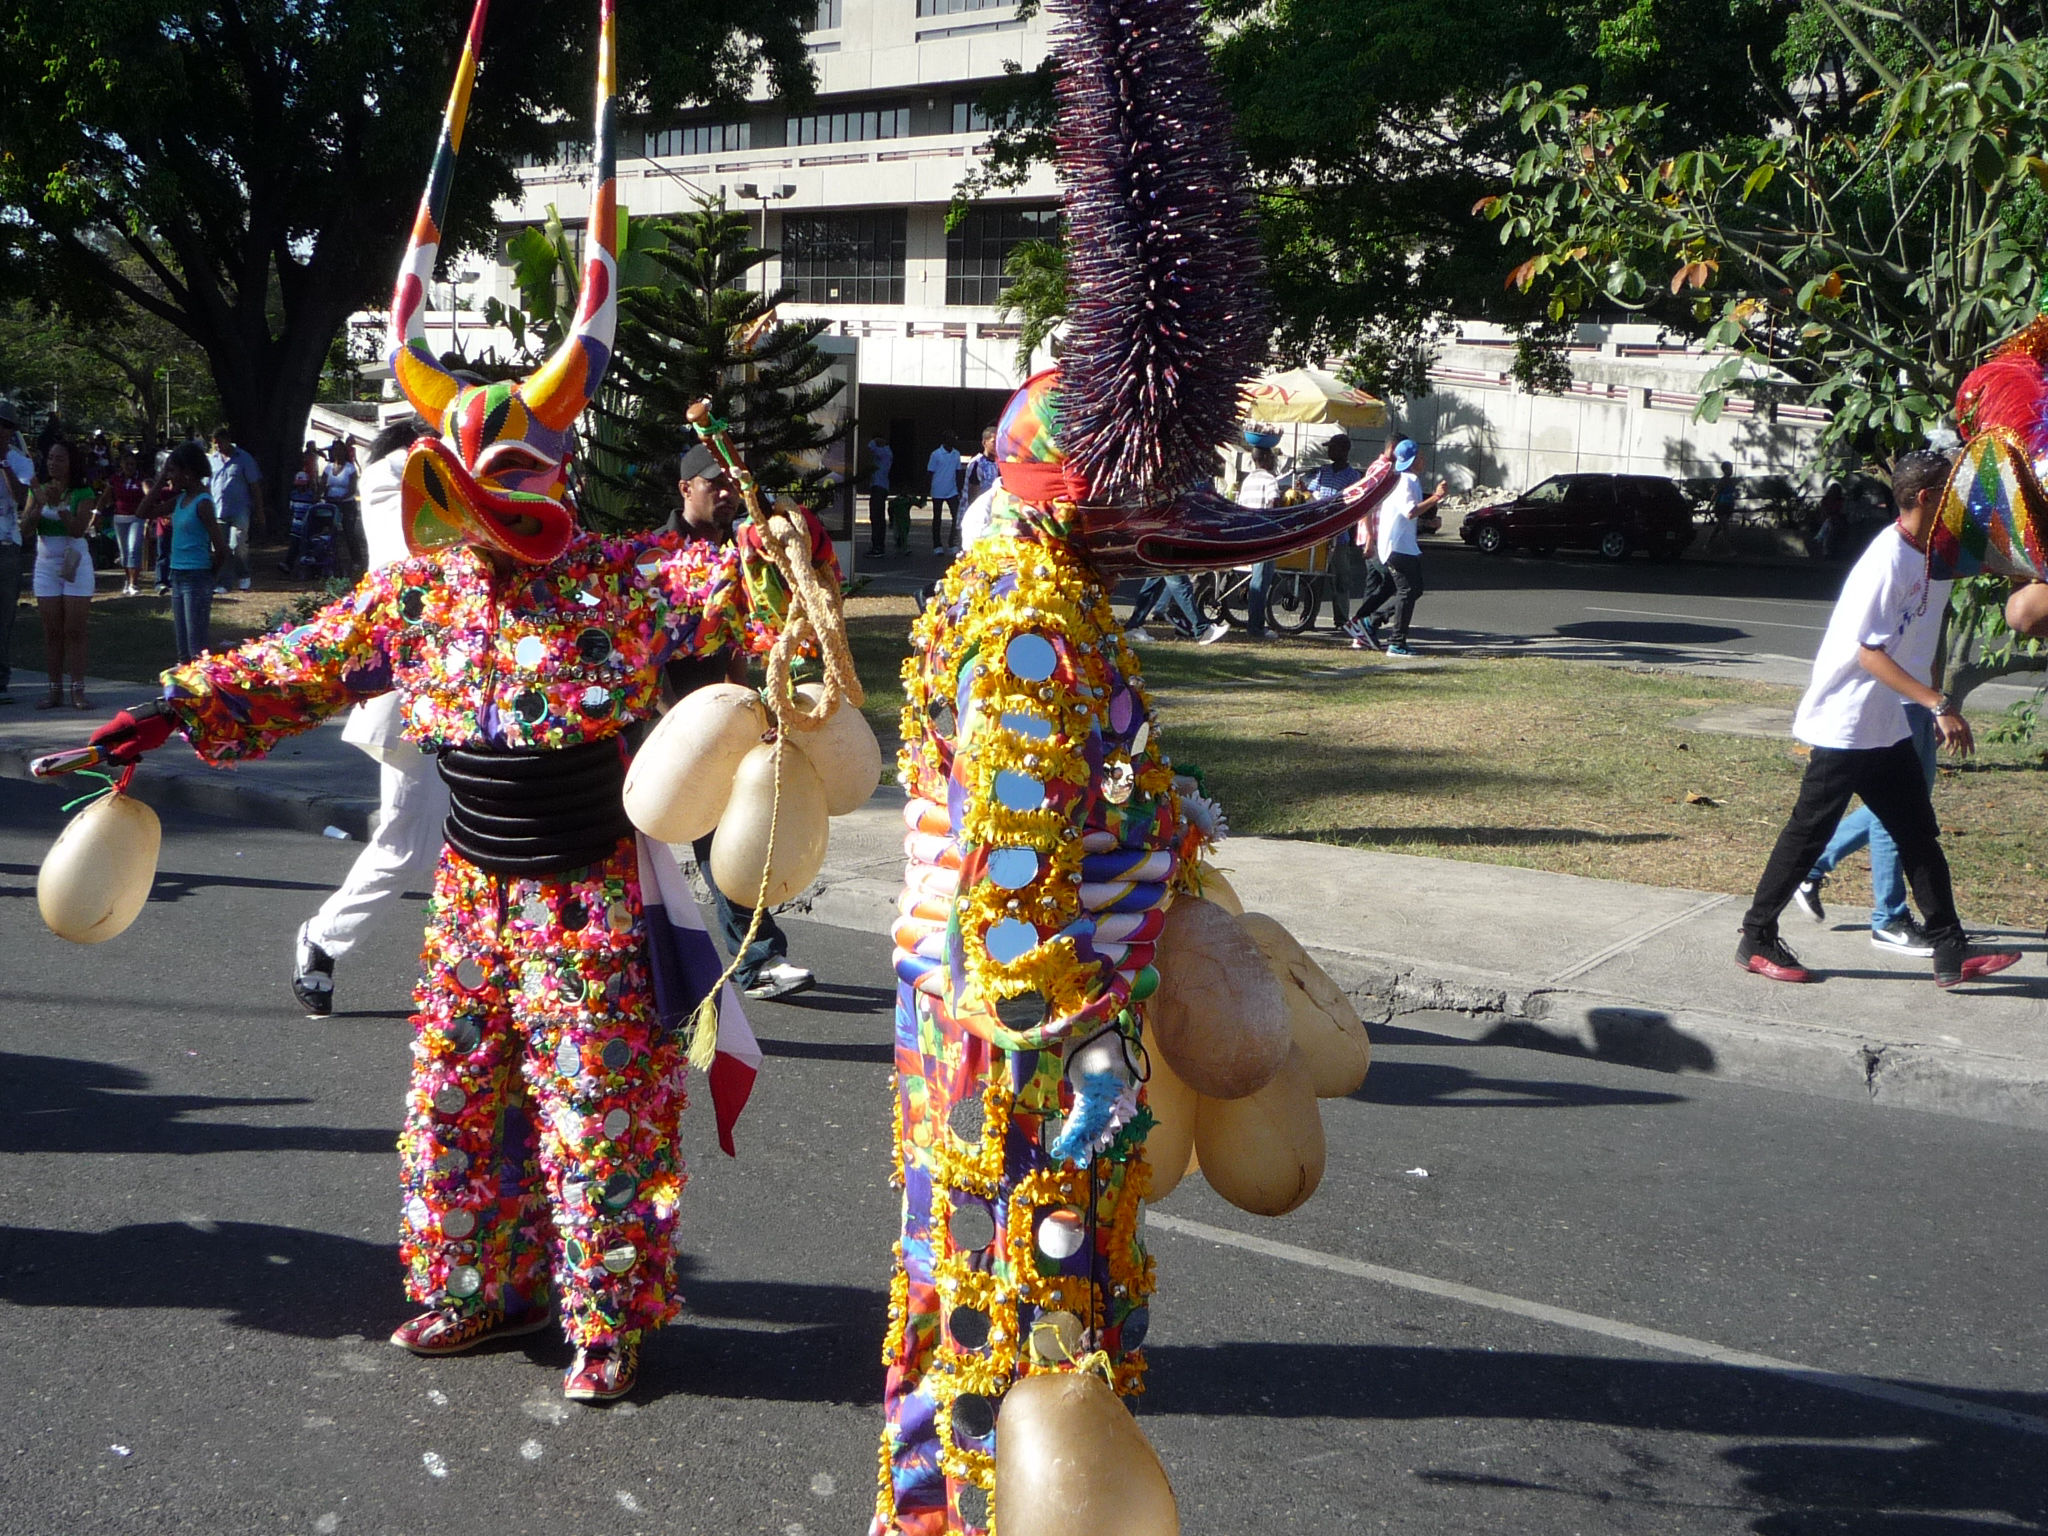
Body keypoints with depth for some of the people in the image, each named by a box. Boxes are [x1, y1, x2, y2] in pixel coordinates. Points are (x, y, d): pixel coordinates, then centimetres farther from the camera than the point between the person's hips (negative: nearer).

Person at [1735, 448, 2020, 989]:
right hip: (1844, 723, -10)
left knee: (1919, 835, 9)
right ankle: (1756, 940, 10)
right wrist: (1940, 706, -26)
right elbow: (1869, 654, -24)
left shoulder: (1940, 554, 8)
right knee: (1809, 831, -1)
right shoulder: (1889, 560, -20)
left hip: (1887, 726, 10)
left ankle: (1951, 954, 14)